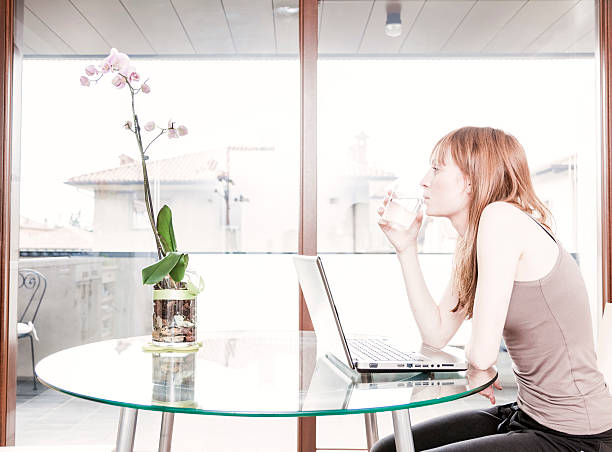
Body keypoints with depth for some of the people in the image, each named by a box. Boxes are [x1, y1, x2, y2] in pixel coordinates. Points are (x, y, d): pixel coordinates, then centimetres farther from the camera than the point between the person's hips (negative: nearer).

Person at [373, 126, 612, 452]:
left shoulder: (502, 216, -22)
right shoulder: (469, 243, 6)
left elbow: (482, 354, -25)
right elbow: (436, 334, 5)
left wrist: (473, 352, -2)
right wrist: (406, 248, 3)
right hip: (526, 414, 8)